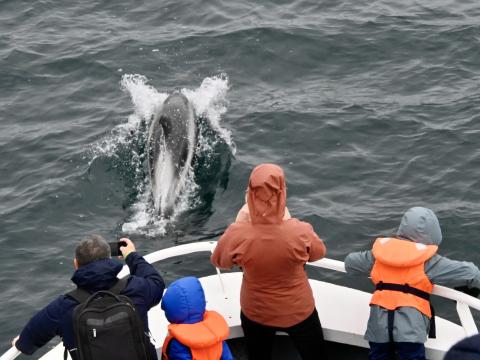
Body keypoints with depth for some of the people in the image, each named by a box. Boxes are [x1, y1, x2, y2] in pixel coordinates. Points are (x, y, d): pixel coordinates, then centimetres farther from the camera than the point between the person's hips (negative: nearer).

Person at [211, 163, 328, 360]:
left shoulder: (238, 235, -30)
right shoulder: (300, 232, -32)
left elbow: (218, 261, -8)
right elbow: (319, 253, -8)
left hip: (255, 313, 1)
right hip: (297, 311, -1)